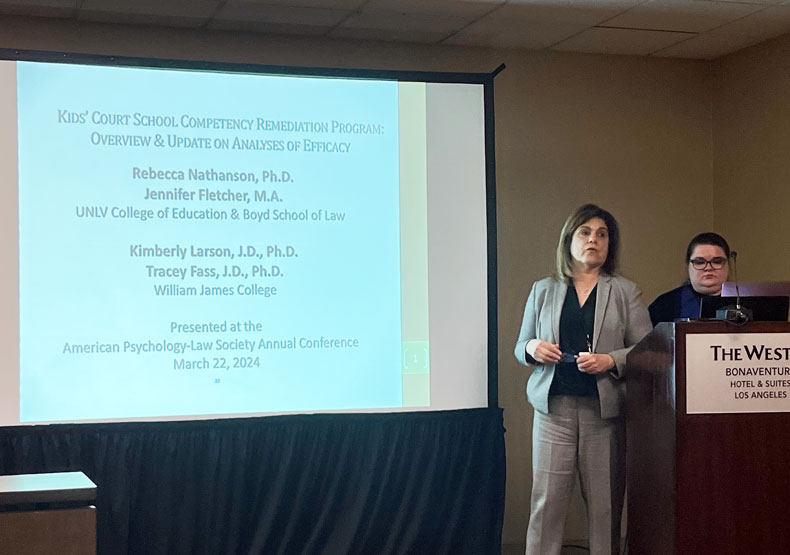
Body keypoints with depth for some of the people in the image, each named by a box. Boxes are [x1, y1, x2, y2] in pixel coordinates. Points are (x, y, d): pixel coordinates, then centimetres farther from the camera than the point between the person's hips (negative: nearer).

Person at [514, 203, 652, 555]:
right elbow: (520, 347, 19)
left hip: (605, 409, 0)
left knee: (605, 503, -1)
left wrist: (610, 361, -13)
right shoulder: (543, 290, 15)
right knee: (546, 501, -5)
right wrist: (532, 348, -4)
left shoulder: (625, 292, 11)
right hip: (554, 407, 1)